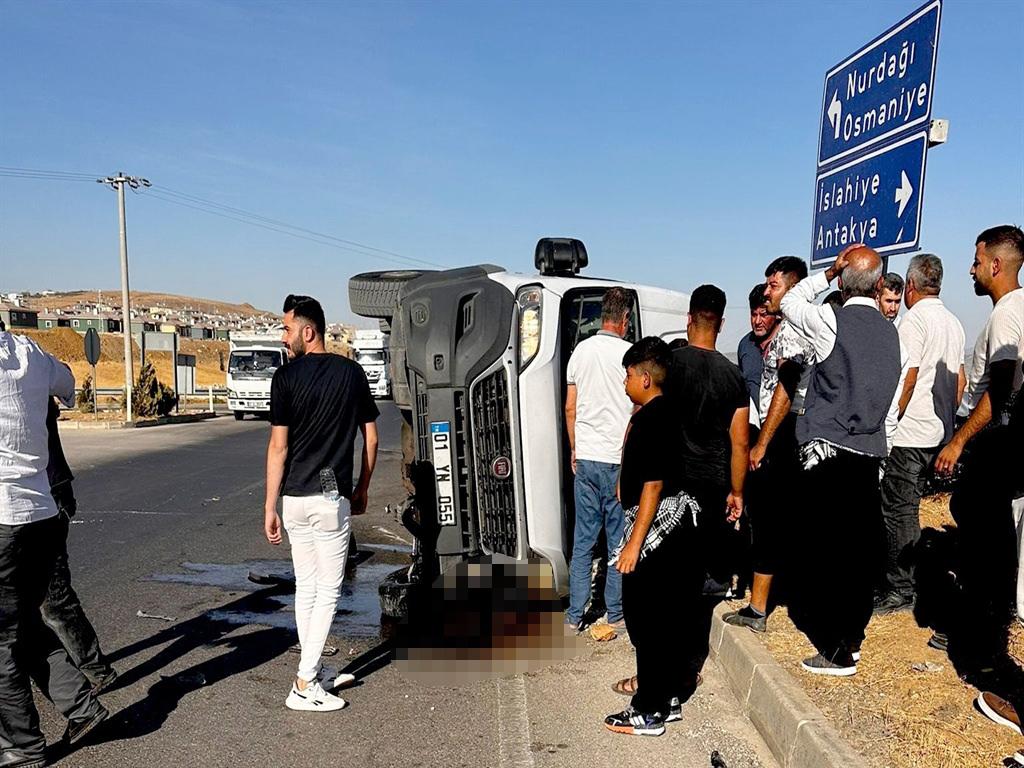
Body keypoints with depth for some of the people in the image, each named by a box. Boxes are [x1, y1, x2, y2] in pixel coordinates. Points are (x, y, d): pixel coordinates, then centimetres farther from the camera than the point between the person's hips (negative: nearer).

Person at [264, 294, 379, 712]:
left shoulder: (286, 376, -5)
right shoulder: (351, 372, 1)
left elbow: (279, 447, -7)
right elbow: (371, 437, 5)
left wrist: (270, 506, -1)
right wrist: (362, 489, 15)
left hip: (295, 498, 1)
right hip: (332, 498, -1)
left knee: (305, 587, 15)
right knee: (328, 590, 5)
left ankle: (313, 672, 25)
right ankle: (304, 685, 4)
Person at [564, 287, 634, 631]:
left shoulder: (581, 351, 4)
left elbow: (570, 409, 8)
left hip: (586, 459, 4)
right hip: (619, 460, -4)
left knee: (583, 539, 11)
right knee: (620, 540, 8)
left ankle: (575, 615, 16)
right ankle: (615, 614, 17)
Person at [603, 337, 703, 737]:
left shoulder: (651, 419, -18)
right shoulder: (667, 412, 11)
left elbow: (653, 484, -22)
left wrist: (634, 542, -21)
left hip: (656, 529, -10)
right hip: (677, 525, 10)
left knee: (647, 619, -1)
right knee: (668, 614, 16)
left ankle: (649, 712, 10)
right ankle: (669, 698, 28)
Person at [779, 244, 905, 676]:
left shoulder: (831, 321, -9)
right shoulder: (892, 336, 9)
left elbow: (789, 302, 13)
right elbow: (893, 413, 13)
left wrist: (826, 274, 14)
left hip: (826, 454, -6)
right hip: (869, 456, 6)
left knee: (824, 553, 0)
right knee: (860, 551, 14)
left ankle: (838, 652, 6)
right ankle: (852, 637, 28)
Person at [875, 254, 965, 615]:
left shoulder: (914, 319, -12)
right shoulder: (953, 322, 14)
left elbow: (907, 380, -18)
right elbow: (960, 381, 18)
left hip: (908, 435, -9)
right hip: (937, 434, 9)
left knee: (898, 513, -2)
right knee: (908, 510, 17)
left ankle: (899, 592, 3)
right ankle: (906, 582, 26)